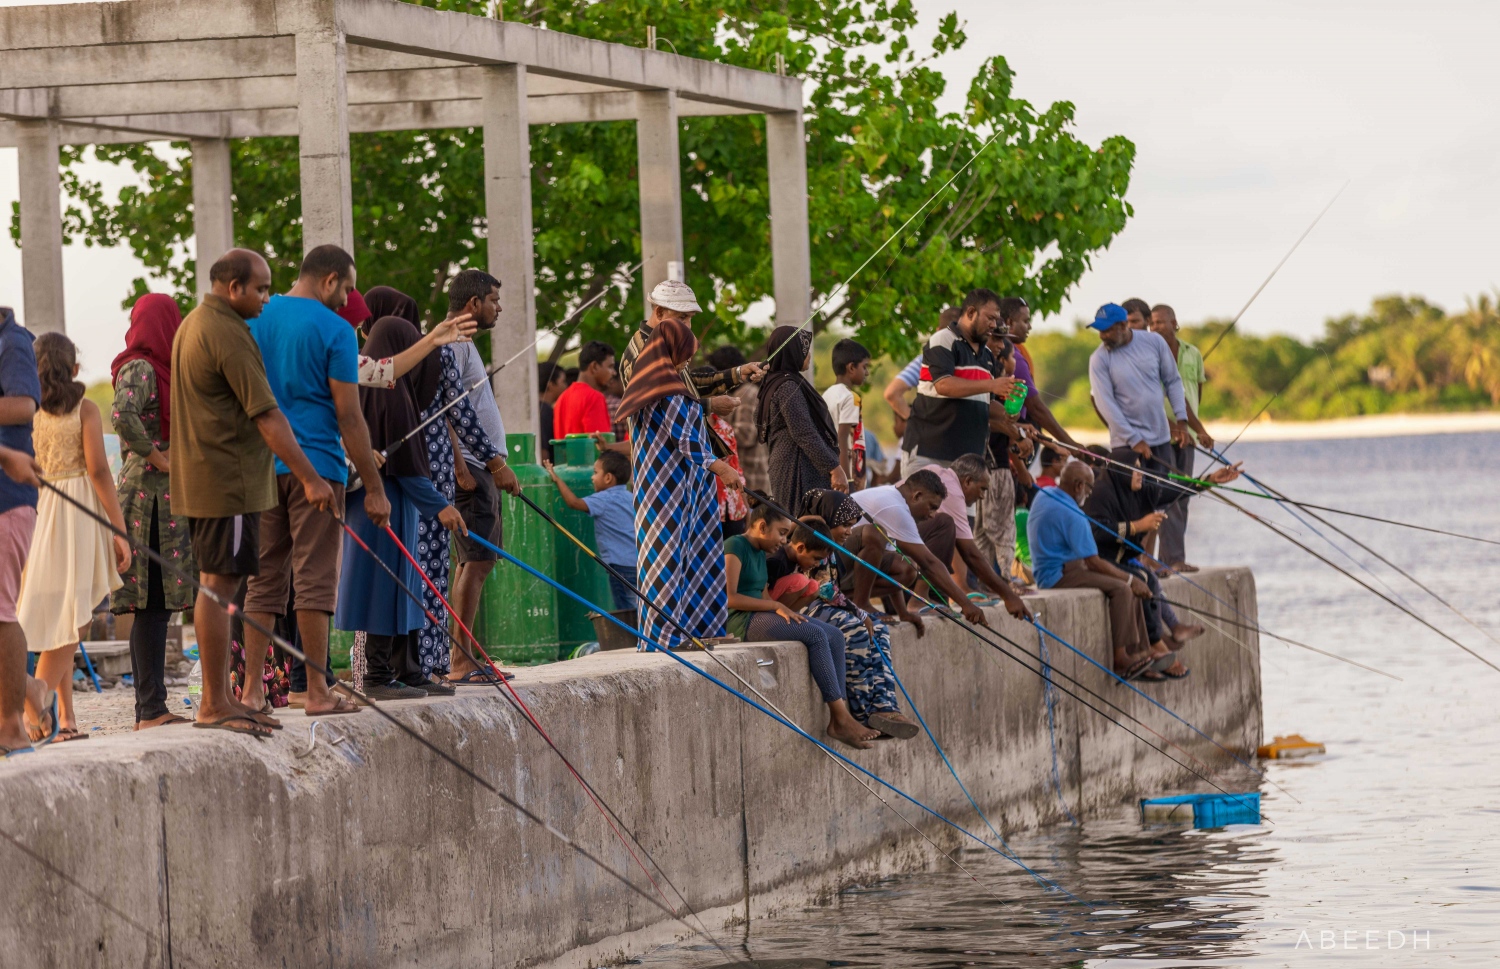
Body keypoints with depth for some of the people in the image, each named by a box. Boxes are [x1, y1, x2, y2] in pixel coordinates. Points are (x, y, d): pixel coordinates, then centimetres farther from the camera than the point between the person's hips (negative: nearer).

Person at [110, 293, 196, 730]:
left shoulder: (155, 369, 18)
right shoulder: (139, 369, -11)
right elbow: (122, 415, -28)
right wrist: (156, 457, -19)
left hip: (163, 498, 10)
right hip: (150, 495, -10)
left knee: (156, 607, 10)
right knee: (153, 604, -9)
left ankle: (151, 709, 12)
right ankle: (151, 710, -10)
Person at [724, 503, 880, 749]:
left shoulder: (760, 553, 22)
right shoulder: (735, 546, -9)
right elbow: (729, 597, -18)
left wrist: (783, 608, -1)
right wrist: (775, 606, -15)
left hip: (762, 617, 10)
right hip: (742, 621, -10)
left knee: (834, 635, -6)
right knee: (815, 634, -24)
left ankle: (838, 718, -15)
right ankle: (841, 719, -24)